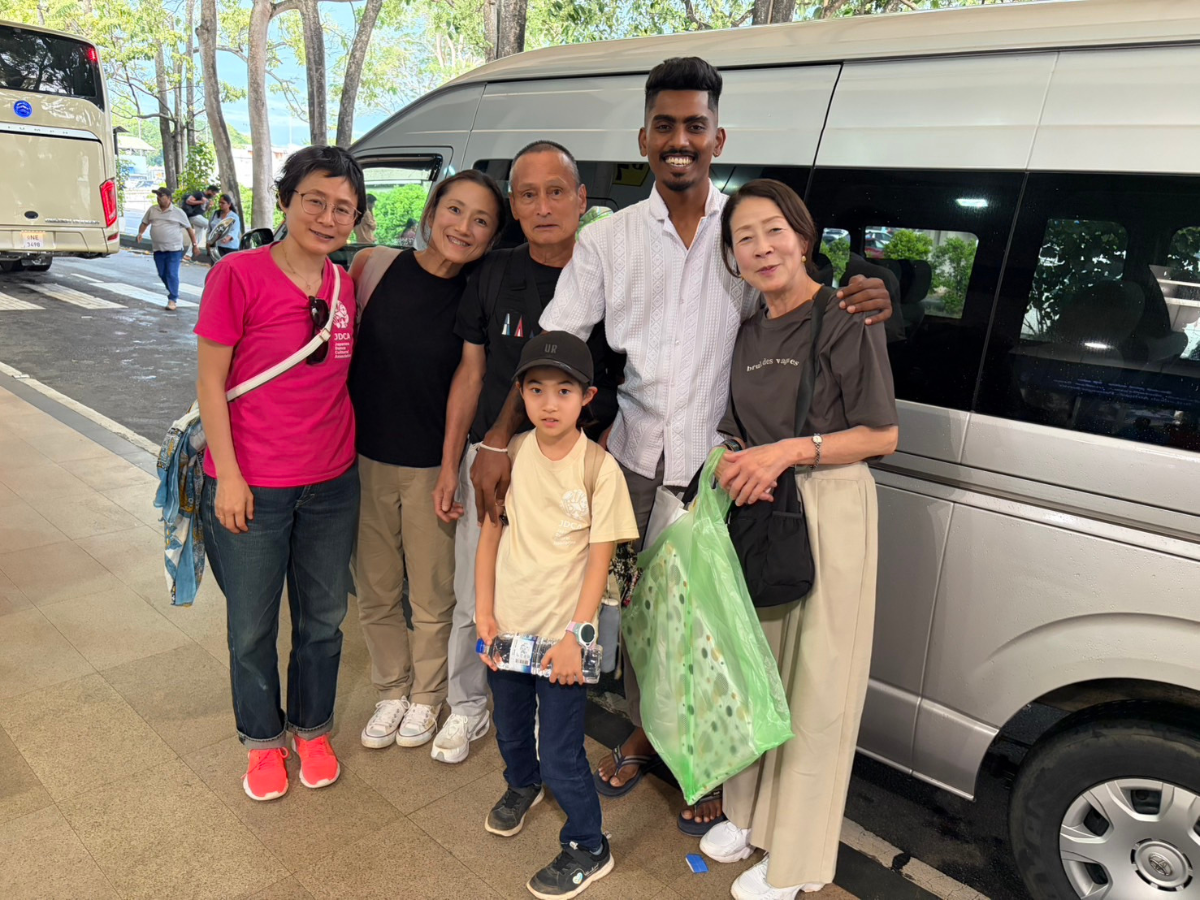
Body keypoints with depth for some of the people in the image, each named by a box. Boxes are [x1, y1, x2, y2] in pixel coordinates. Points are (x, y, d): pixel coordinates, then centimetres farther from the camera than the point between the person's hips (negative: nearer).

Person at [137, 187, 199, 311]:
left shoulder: (178, 212, -1)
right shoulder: (152, 210, 8)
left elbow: (189, 228, 4)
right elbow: (144, 223, 17)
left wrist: (194, 245, 2)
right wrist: (140, 233, -1)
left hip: (174, 249, -4)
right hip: (158, 249, 4)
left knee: (172, 274, -9)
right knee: (162, 274, 10)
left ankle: (172, 299, -4)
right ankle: (173, 292, 30)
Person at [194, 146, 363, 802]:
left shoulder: (346, 288, 3)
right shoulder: (238, 275, -11)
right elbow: (210, 382, -8)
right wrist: (228, 476, -11)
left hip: (332, 483, 4)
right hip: (252, 488, -4)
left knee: (322, 620, 16)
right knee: (253, 629, 12)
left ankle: (312, 729, 39)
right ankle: (263, 740, 36)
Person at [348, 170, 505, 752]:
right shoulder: (374, 266, -7)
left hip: (432, 468, -1)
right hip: (362, 459, 1)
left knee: (432, 598, 12)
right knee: (376, 593, 15)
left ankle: (427, 696, 37)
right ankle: (392, 689, 38)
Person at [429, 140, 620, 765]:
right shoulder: (495, 274, 4)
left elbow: (626, 388, 1)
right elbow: (471, 372, 8)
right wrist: (449, 466, 6)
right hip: (491, 458, 2)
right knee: (475, 601, 12)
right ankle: (466, 706, 37)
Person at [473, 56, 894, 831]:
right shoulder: (607, 239, 2)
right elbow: (553, 343, -3)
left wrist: (867, 302, -17)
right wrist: (499, 440, -13)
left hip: (720, 463, -1)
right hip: (637, 458, 2)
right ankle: (644, 731, 42)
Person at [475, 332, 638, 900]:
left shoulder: (600, 469, -15)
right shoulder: (511, 455, -5)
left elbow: (600, 560, -12)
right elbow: (491, 535, 2)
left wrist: (576, 636, -14)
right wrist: (483, 614, -1)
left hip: (561, 637, -4)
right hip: (507, 629, 5)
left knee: (561, 754, 3)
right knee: (510, 730, 26)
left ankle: (588, 849, 29)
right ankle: (522, 786, 58)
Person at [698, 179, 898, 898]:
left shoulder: (846, 318, -10)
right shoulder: (750, 332, 11)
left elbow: (882, 435, -11)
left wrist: (789, 450, -20)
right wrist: (734, 460, -4)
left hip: (830, 508, -6)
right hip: (760, 509, 7)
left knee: (817, 685, 2)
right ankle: (749, 813, 37)